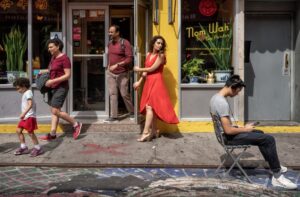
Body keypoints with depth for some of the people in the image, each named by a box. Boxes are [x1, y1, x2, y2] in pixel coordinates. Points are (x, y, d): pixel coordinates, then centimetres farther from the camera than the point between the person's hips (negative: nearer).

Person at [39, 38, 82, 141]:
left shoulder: (64, 58, -14)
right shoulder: (53, 57, 11)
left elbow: (68, 75, -19)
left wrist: (52, 81, -22)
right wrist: (45, 71, 10)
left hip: (61, 88, -9)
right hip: (52, 87, 9)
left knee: (56, 111, -10)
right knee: (53, 111, 8)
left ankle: (76, 124, 3)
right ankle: (52, 133, 12)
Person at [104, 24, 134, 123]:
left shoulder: (125, 43, -13)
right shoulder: (110, 43, 8)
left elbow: (129, 59, -18)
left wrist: (117, 65, -23)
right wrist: (109, 65, 11)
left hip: (122, 74, -6)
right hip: (111, 73, 6)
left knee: (124, 94, 2)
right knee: (112, 94, 2)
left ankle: (132, 112, 23)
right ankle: (113, 116, 5)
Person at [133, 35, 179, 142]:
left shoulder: (161, 55, -8)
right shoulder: (148, 54, 13)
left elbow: (151, 69, -11)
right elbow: (146, 70, 15)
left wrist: (139, 69, 2)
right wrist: (139, 81, 7)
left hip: (156, 82, -7)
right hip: (149, 82, 7)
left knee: (149, 106, -12)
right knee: (151, 107, 9)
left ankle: (146, 133, -13)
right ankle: (154, 131, 18)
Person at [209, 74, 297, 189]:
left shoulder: (215, 97, 5)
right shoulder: (222, 103, -28)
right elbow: (228, 130, -29)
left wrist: (240, 128, 12)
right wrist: (245, 129, -12)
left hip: (225, 134, 11)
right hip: (230, 137, -11)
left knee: (260, 133, 25)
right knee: (269, 139, -11)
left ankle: (274, 165, 35)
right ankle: (277, 176, -5)